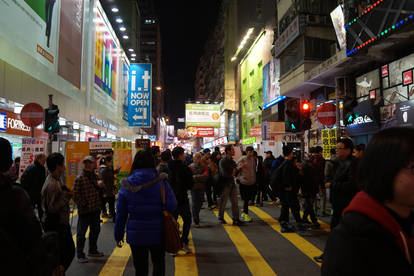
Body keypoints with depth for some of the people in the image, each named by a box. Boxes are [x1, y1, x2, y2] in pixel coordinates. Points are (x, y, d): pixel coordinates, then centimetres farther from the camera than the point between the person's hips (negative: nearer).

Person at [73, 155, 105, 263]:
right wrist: (83, 206, -16)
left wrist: (100, 187, -1)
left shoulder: (95, 176, 8)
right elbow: (76, 196, -13)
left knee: (95, 230, 18)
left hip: (95, 210, 8)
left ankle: (93, 250, 35)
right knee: (81, 233, 4)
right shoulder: (79, 179, -14)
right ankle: (80, 255, 16)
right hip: (84, 211, -7)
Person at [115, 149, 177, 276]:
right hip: (157, 232, -1)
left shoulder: (127, 184, -5)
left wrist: (118, 235, 8)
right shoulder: (161, 182, -10)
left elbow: (120, 214, -2)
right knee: (158, 263, 22)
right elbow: (172, 206, -14)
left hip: (135, 234, 1)